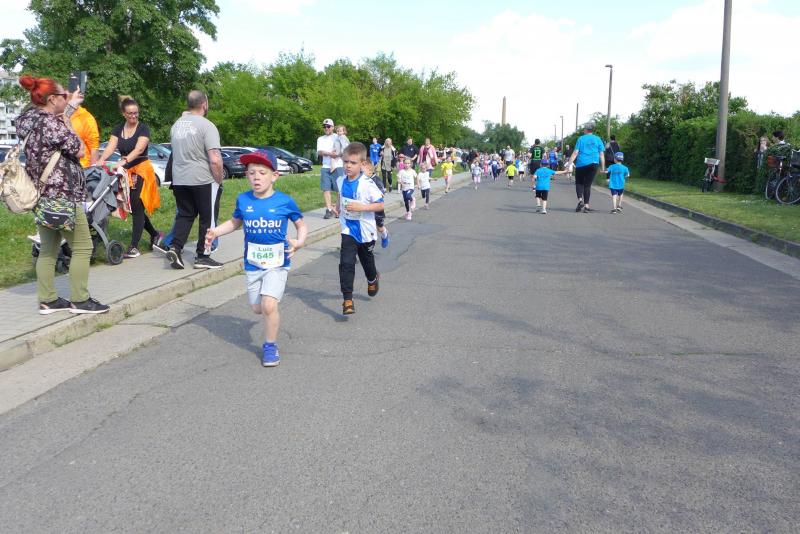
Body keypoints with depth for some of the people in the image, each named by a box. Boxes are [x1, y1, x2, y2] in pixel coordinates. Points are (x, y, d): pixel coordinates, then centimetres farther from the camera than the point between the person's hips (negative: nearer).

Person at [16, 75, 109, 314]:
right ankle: (80, 300, 6)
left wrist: (69, 109, 24)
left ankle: (48, 300, 18)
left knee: (48, 250, 14)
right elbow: (79, 151, -12)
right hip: (61, 196, -9)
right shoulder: (51, 123, -19)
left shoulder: (28, 119, 6)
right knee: (82, 248, 1)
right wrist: (67, 120, -1)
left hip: (41, 195, 9)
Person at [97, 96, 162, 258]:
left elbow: (139, 149, -24)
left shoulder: (143, 128, -8)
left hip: (141, 169, -6)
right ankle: (155, 234, 30)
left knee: (137, 208, -7)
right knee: (133, 208, 11)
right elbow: (110, 147, -7)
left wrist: (124, 161, -40)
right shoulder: (118, 129, 7)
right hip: (126, 171, 6)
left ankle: (134, 247, -5)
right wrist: (101, 160, -26)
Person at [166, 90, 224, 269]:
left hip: (179, 179, 6)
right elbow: (215, 160, -19)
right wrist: (219, 180, -8)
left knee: (184, 215, 15)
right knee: (207, 218, 5)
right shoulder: (206, 126, -13)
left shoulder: (176, 125, 10)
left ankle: (175, 248, 1)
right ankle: (202, 256, 8)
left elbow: (176, 153, 18)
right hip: (204, 180, -6)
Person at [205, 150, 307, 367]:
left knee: (268, 304, -17)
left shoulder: (285, 201, -10)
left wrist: (300, 242, -15)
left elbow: (301, 224, 4)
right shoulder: (243, 200, -2)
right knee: (257, 308, 11)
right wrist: (215, 232, 1)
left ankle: (270, 346, 5)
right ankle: (273, 315, 48)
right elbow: (235, 222, 16)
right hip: (252, 263, 4)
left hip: (277, 262, -4)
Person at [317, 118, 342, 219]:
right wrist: (329, 154, -20)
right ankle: (329, 210, -2)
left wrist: (338, 154, -20)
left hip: (337, 166, -2)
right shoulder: (320, 139, 15)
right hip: (325, 167, 3)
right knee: (326, 188, -4)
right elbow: (319, 152, -1)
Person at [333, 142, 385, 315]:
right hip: (348, 230, 3)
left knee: (367, 260, 20)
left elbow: (380, 205, -19)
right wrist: (339, 206, 4)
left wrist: (361, 207, -29)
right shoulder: (341, 181, -3)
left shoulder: (367, 184, -20)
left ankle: (373, 279, 54)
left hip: (365, 231, -3)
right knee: (346, 263, -12)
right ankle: (347, 299, -10)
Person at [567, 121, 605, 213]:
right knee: (587, 185, 7)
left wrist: (570, 164, -4)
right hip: (593, 164, 2)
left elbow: (575, 153, -4)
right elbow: (601, 155, 5)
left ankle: (580, 199, -11)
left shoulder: (581, 139, 2)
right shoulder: (598, 139, 7)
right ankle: (586, 205, 3)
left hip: (581, 164, -2)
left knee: (579, 183, 13)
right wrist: (602, 168, 9)